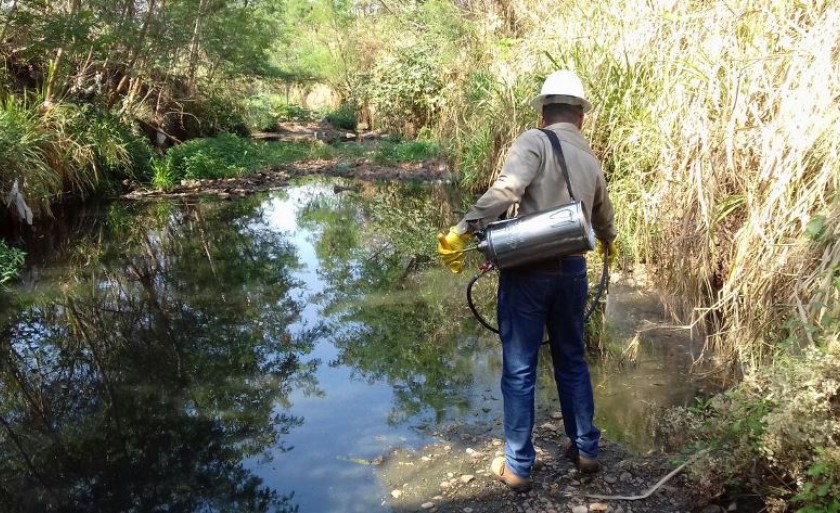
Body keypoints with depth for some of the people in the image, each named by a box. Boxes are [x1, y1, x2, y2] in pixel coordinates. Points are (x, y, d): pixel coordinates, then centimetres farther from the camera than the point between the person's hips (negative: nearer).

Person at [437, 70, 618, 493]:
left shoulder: (535, 141, -6)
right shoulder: (590, 160, 14)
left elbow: (506, 190, -25)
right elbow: (603, 216, 31)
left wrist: (462, 230, -25)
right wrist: (608, 244, 52)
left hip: (529, 270, -5)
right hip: (572, 270, 6)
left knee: (519, 370, 5)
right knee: (572, 361, 21)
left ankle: (518, 467, 15)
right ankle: (585, 449, 32)